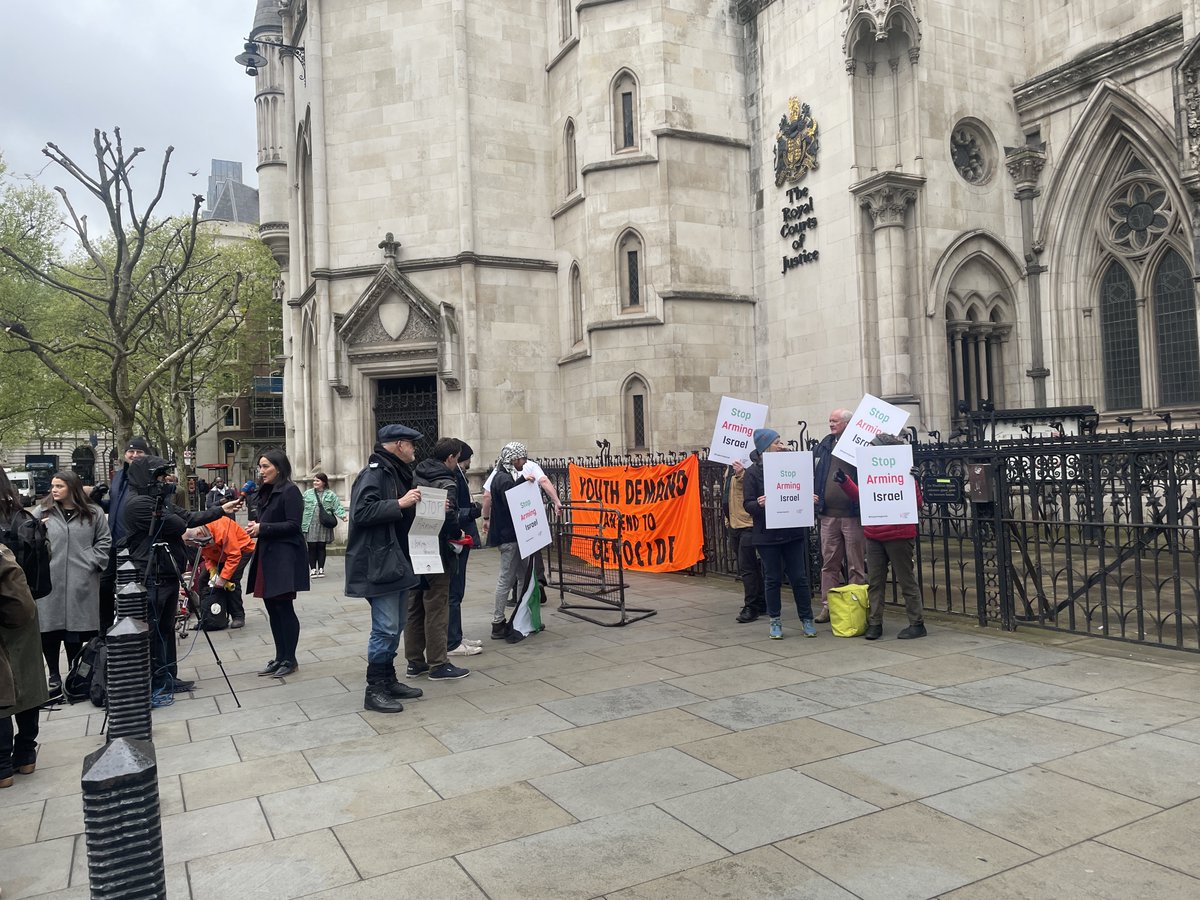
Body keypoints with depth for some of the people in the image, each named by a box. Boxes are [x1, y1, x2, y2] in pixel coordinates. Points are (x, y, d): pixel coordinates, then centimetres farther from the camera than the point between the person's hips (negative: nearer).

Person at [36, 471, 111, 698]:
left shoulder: (93, 513, 5)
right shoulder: (43, 513, 7)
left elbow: (104, 541, 7)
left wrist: (91, 562, -4)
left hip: (81, 582, -1)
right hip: (49, 581, 1)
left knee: (76, 630, 6)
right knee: (49, 630, 1)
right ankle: (54, 676, 18)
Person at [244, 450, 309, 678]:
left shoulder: (289, 491, -9)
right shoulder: (266, 492, 16)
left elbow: (293, 525, -14)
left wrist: (263, 528, -18)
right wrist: (255, 526, 0)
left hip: (285, 557, -8)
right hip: (267, 555, 8)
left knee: (283, 607, -4)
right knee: (272, 608, 10)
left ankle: (289, 659, 6)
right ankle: (280, 657, 19)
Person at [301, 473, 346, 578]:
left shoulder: (331, 495, 5)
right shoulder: (307, 493, 9)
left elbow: (337, 507, 0)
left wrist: (342, 515, -17)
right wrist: (299, 521, 6)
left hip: (324, 526, 0)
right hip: (310, 525, 0)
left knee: (321, 547, 5)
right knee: (312, 547, 1)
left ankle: (321, 569, 14)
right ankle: (313, 569, 10)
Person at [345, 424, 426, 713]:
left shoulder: (398, 473, 17)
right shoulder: (374, 472, -13)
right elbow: (362, 511, -25)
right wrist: (400, 504, -24)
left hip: (397, 562, 10)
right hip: (379, 565, -10)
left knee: (396, 625, 16)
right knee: (386, 627, -7)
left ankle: (389, 681, 27)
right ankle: (375, 690, 3)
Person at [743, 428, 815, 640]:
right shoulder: (753, 472, -4)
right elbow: (747, 503, -6)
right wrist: (759, 504, -26)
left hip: (793, 532, 2)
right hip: (768, 535, -2)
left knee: (799, 577, 6)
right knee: (772, 579, 7)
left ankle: (806, 619, 18)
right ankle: (775, 622, 19)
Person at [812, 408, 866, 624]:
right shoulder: (825, 444, 11)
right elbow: (812, 471, 18)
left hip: (853, 515, -6)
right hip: (828, 514, 6)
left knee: (856, 565, 4)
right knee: (829, 563, 12)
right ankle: (827, 605, 19)